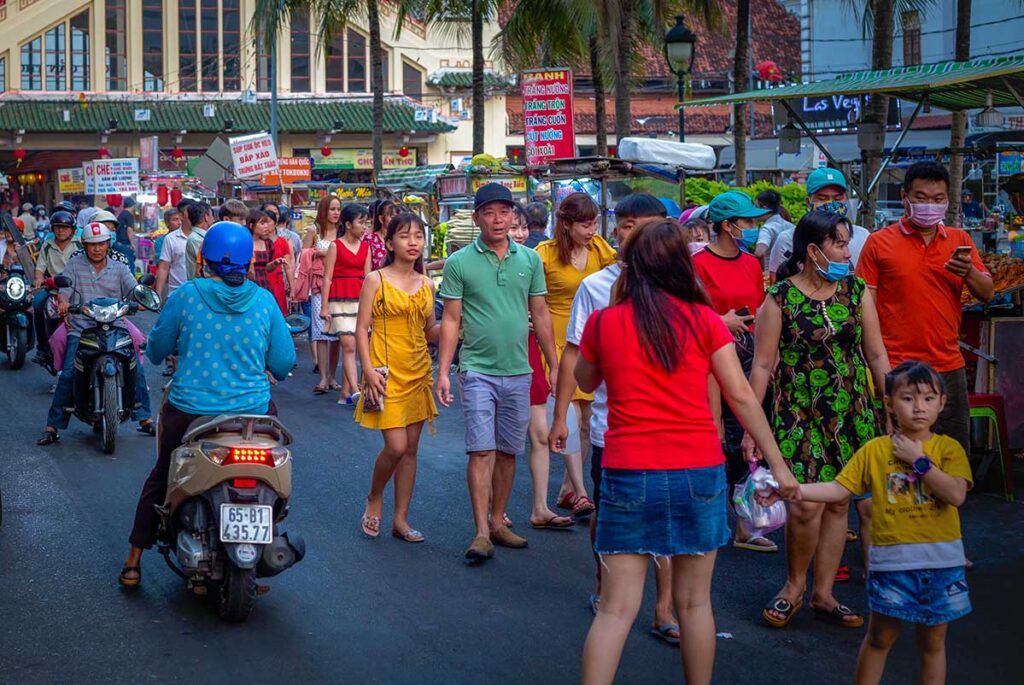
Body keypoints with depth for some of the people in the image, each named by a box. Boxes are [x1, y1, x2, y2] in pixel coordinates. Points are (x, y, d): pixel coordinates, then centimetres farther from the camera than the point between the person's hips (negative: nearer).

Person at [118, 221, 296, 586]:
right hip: (253, 412, 0)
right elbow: (284, 362, 0)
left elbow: (156, 350, 4)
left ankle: (133, 562, 27)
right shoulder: (264, 300, -5)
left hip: (188, 411, 0)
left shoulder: (185, 295, -7)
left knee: (160, 479, 24)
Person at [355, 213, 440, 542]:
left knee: (411, 449, 7)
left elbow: (430, 332, 14)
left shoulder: (427, 285, 10)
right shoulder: (375, 280, -4)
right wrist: (369, 370, -15)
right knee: (396, 446, -12)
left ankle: (401, 519, 15)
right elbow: (362, 329, -5)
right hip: (387, 373, -5)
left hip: (418, 373, 5)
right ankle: (374, 499, 16)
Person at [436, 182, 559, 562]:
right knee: (482, 451, -8)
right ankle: (482, 533, -6)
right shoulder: (460, 263, -3)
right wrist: (443, 372, -6)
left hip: (518, 371, 4)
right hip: (478, 370, -4)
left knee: (508, 452, 11)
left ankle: (497, 522, 23)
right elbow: (450, 320, -2)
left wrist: (554, 366, 10)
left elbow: (541, 315, 11)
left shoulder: (530, 260, 6)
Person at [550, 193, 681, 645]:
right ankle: (605, 586, 37)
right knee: (606, 513, 15)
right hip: (610, 424, 0)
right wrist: (560, 417, 2)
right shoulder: (595, 286, 0)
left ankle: (664, 611, 8)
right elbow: (573, 355, 3)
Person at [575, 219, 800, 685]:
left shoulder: (603, 322, 1)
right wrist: (778, 465, 2)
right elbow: (741, 396, -3)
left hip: (628, 473, 0)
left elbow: (585, 381, 19)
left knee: (616, 607, 2)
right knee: (694, 602, 14)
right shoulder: (705, 320, 0)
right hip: (698, 472, 1)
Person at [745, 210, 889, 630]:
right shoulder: (780, 297, -7)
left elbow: (876, 355, 9)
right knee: (807, 504, -11)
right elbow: (762, 364, -6)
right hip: (799, 413, -4)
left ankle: (823, 594, 22)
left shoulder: (856, 291, 4)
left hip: (850, 412, 4)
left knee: (838, 502, 8)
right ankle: (793, 586, 14)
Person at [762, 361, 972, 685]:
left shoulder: (948, 448, -2)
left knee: (933, 642, 13)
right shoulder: (874, 450, 0)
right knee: (880, 638, 11)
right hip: (893, 560, 0)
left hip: (941, 562, 0)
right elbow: (839, 489, -2)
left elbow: (956, 494, -16)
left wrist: (919, 460, -16)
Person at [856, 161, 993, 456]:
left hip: (949, 367, 4)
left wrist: (969, 272, -13)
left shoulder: (959, 240, 11)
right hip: (896, 370, -3)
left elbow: (986, 294, 9)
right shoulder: (879, 242, 0)